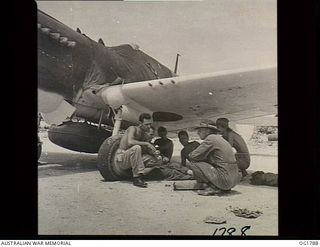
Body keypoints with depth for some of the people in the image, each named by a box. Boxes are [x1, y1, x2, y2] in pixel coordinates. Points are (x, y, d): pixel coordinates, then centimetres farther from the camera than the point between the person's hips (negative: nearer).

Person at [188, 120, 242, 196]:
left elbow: (193, 156, -9)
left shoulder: (210, 139, -8)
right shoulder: (219, 138, 19)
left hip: (224, 180, -9)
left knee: (193, 163, -4)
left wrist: (190, 154, 12)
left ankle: (210, 188, -8)